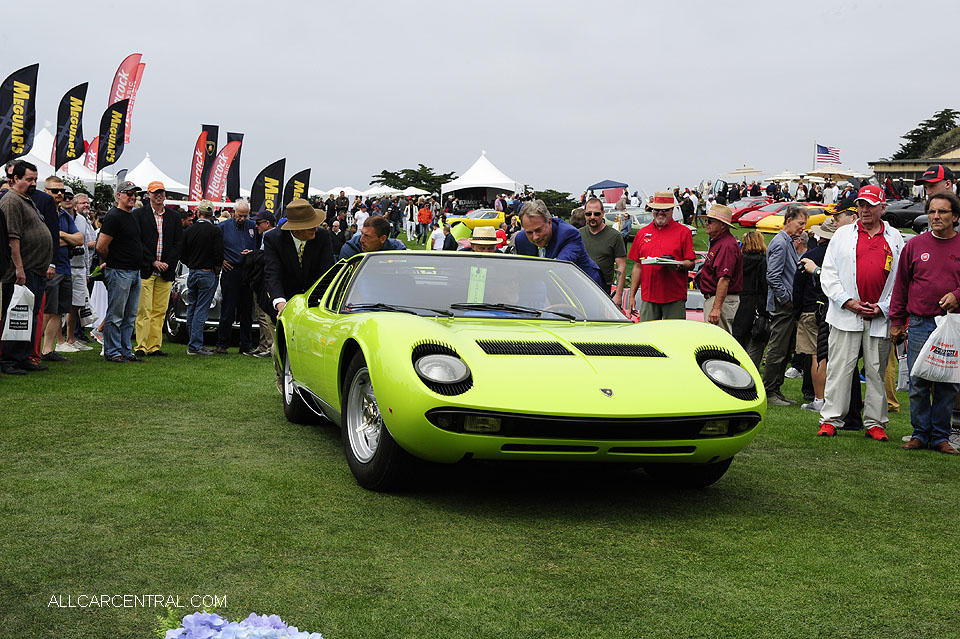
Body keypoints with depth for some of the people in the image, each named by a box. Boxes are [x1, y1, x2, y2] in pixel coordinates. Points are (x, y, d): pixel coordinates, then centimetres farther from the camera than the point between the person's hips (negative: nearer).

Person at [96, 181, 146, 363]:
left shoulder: (132, 216, 17)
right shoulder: (114, 216, -12)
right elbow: (101, 246, -16)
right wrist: (111, 263, -1)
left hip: (135, 272, 9)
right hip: (119, 273, -9)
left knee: (130, 317, 12)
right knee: (115, 316, -3)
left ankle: (126, 352, 19)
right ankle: (111, 353, 3)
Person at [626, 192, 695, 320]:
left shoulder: (683, 232, 3)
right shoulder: (642, 233, 13)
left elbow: (691, 264, 1)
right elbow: (637, 266, 14)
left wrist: (678, 266, -22)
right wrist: (632, 296, 11)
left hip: (675, 298, -3)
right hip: (648, 298, 3)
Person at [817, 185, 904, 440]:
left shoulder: (895, 238, 11)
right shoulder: (843, 234, 9)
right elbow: (828, 273, 5)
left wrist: (883, 307, -3)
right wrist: (848, 301, -6)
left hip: (881, 317, 1)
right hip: (845, 314, -1)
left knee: (877, 371, 5)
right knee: (839, 368, -2)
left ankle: (875, 423, 13)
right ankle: (830, 419, 4)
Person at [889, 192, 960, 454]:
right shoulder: (915, 245, 6)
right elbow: (901, 285, 10)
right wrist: (896, 321, 8)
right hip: (919, 325, 0)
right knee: (918, 384, 2)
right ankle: (920, 433, 14)